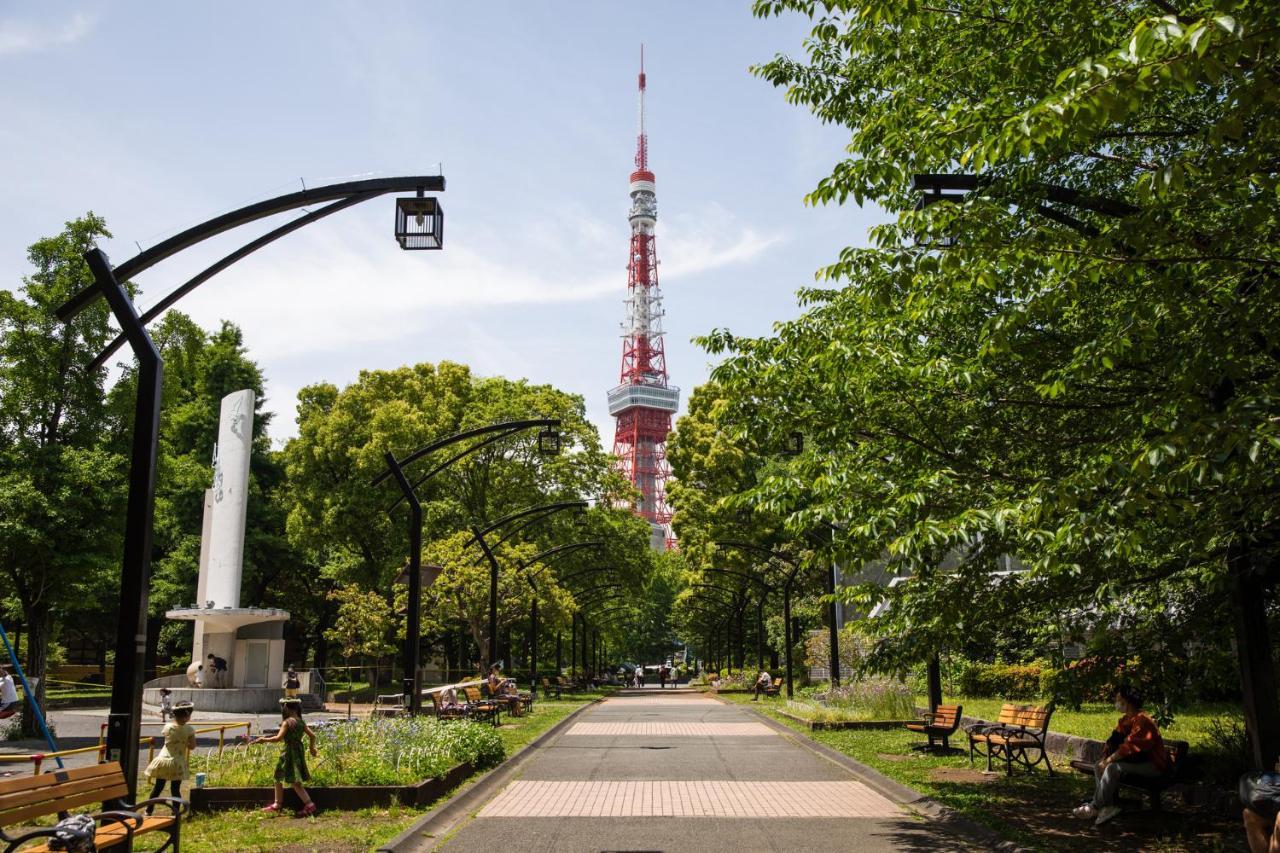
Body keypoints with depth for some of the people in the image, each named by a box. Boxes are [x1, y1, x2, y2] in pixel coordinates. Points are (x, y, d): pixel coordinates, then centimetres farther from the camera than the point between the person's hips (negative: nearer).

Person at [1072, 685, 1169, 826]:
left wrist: (1109, 760, -22)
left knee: (1113, 768, -29)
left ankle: (1095, 807, -20)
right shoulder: (1125, 720, 11)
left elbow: (1130, 747, -26)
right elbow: (1113, 740, 10)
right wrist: (1104, 759, -6)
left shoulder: (1142, 721, -20)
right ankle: (1108, 806, -13)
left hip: (1153, 765, -10)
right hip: (1137, 761, 10)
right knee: (1098, 767, -1)